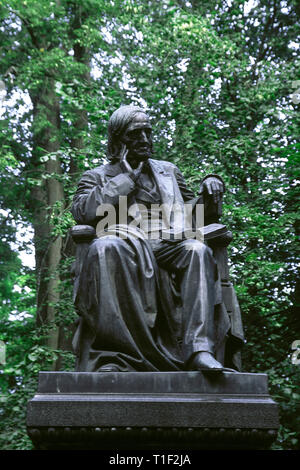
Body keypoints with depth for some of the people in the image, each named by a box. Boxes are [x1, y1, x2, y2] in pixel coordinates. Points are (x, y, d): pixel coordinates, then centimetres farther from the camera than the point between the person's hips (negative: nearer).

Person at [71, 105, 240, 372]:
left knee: (197, 250, -32)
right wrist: (126, 177, 5)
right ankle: (114, 356, -40)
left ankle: (199, 351, -42)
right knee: (105, 247, -37)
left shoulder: (168, 171, 32)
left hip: (169, 247, 3)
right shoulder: (97, 177, 22)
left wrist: (210, 190, 8)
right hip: (127, 246, -2)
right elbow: (82, 213, 1)